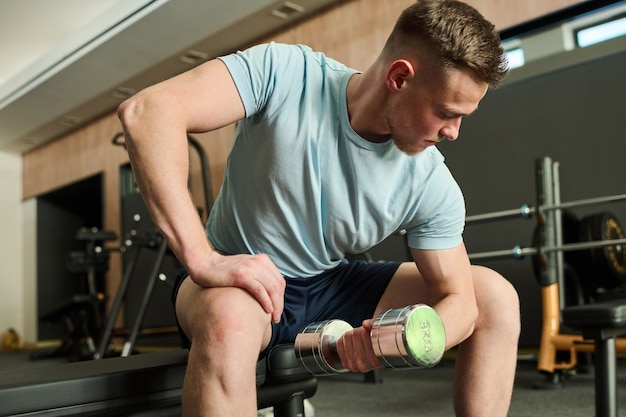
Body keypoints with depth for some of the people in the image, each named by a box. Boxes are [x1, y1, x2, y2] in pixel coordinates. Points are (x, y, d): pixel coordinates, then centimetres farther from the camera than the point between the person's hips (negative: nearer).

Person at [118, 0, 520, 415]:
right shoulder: (286, 73, -24)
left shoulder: (431, 183, -15)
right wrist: (203, 260, -40)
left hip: (332, 287, 5)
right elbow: (147, 111, -34)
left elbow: (457, 299, -8)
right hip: (243, 284, -4)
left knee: (495, 297, -5)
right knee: (229, 319, -42)